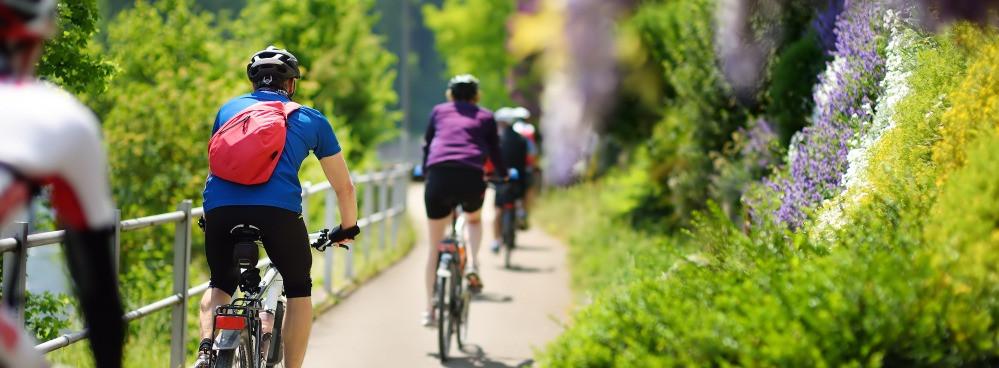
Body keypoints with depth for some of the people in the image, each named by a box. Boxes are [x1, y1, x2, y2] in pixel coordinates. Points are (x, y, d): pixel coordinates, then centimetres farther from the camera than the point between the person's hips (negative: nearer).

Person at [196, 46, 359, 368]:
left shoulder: (229, 109, 29)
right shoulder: (311, 119, 23)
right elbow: (344, 187, 29)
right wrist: (348, 228, 46)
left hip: (220, 207, 2)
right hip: (278, 208, -2)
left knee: (220, 284, 27)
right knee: (299, 289, 22)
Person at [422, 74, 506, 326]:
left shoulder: (438, 111, 24)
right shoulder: (485, 117, 22)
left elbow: (426, 147, 29)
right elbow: (494, 152, 26)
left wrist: (425, 173, 47)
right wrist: (505, 175, 45)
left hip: (438, 175, 0)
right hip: (471, 177, 0)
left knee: (434, 246, 11)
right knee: (474, 219, 33)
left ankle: (430, 310, 9)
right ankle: (473, 265, 7)